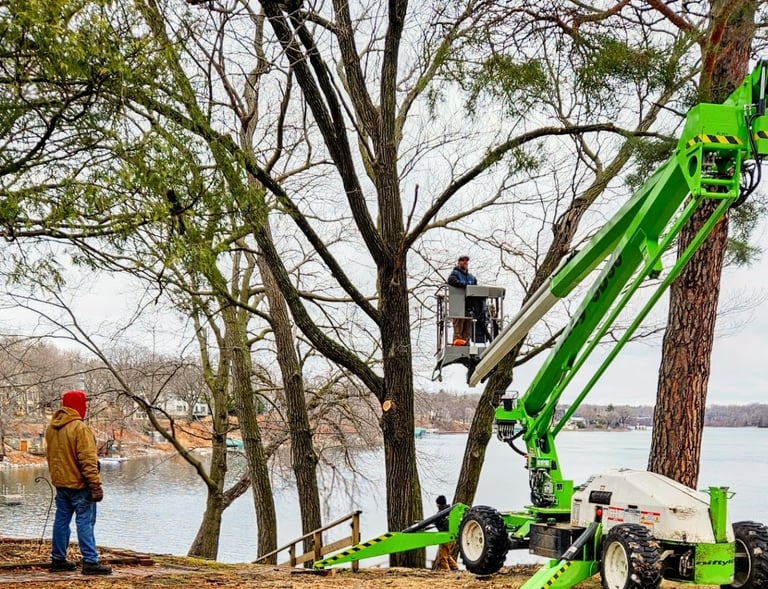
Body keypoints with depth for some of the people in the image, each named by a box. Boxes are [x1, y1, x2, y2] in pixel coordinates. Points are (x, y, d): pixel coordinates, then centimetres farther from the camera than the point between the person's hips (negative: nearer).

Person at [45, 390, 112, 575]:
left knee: (61, 520, 13)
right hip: (79, 484, -8)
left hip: (60, 483, 8)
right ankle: (90, 562, -5)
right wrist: (95, 485, -19)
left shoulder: (51, 428, 9)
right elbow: (88, 459, -21)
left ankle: (58, 560, 18)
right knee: (85, 522, -5)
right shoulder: (79, 428, -18)